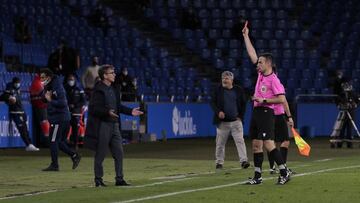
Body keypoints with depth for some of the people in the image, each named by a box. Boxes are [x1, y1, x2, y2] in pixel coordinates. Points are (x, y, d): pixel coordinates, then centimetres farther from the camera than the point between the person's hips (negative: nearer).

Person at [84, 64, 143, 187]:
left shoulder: (113, 89, 13)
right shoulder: (99, 90, -12)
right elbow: (94, 108, -18)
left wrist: (130, 111, 10)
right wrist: (108, 112, -30)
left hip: (114, 125, 8)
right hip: (102, 125, -8)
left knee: (119, 153, 7)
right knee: (100, 154, 1)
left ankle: (119, 179, 14)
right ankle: (98, 180, 10)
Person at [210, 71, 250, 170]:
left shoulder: (238, 90, 5)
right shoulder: (218, 90, 4)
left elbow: (243, 104, 10)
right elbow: (213, 103, 4)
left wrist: (240, 116, 0)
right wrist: (218, 112, -13)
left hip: (236, 121, 0)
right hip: (222, 122, 1)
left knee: (240, 141, -9)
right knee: (220, 143, 5)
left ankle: (243, 161, -13)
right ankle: (219, 162, 15)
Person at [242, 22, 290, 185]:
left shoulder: (274, 80, -12)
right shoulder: (261, 73, 12)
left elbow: (281, 99, -16)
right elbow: (252, 54, 18)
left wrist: (264, 100, -16)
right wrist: (246, 36, 19)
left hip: (266, 112, -9)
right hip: (256, 112, 9)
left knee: (268, 144, -15)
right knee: (256, 145, 7)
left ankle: (284, 172, -10)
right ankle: (257, 177, 11)